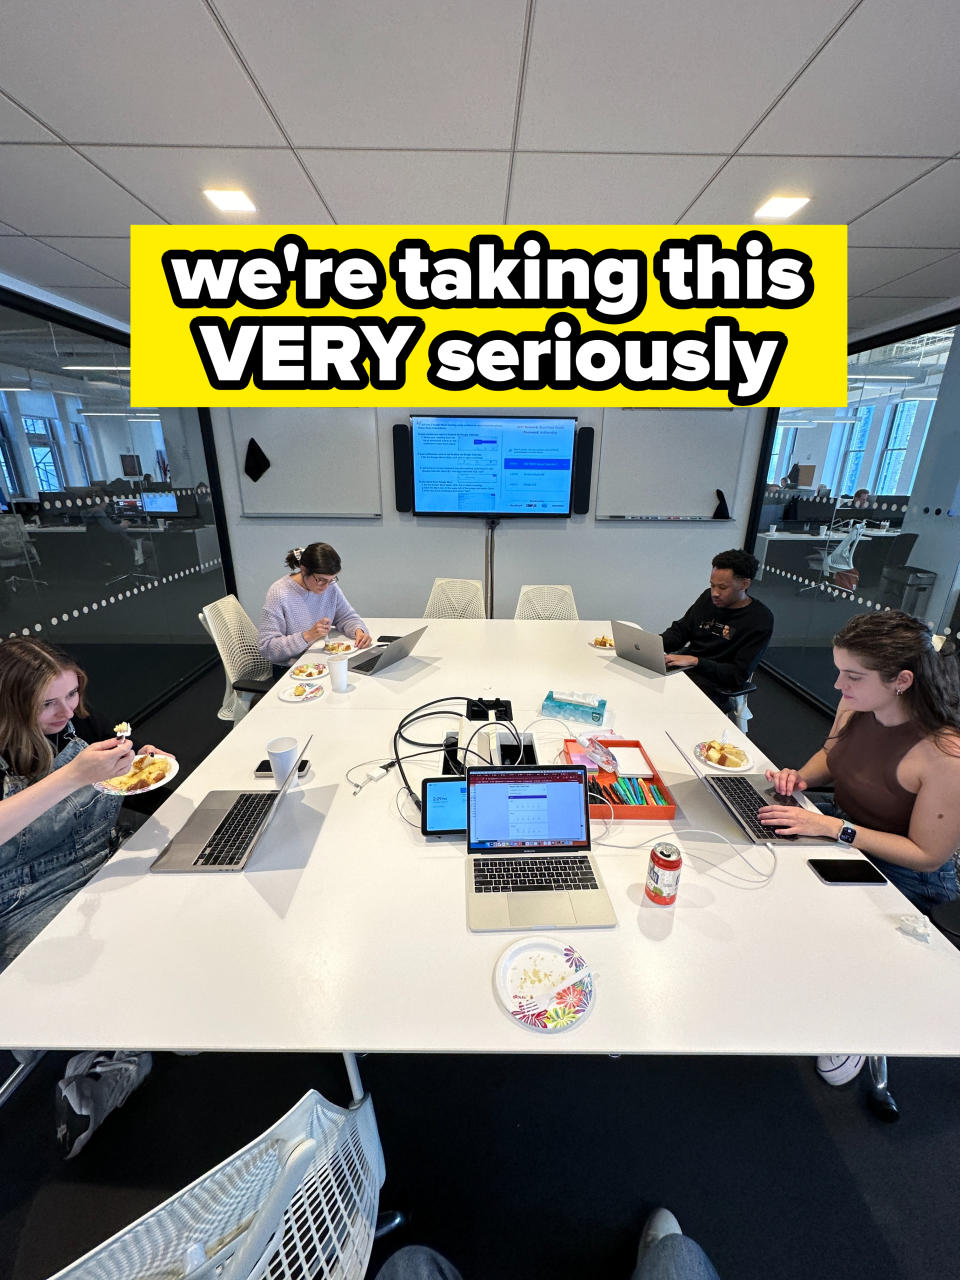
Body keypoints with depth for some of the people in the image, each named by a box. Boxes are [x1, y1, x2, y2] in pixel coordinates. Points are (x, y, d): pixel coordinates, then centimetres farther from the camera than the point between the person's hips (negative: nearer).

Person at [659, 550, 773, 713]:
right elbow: (680, 630, 13)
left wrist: (695, 661, -22)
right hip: (683, 667, 7)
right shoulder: (709, 597, 8)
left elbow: (738, 675, -12)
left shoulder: (760, 619, -9)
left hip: (715, 684, -6)